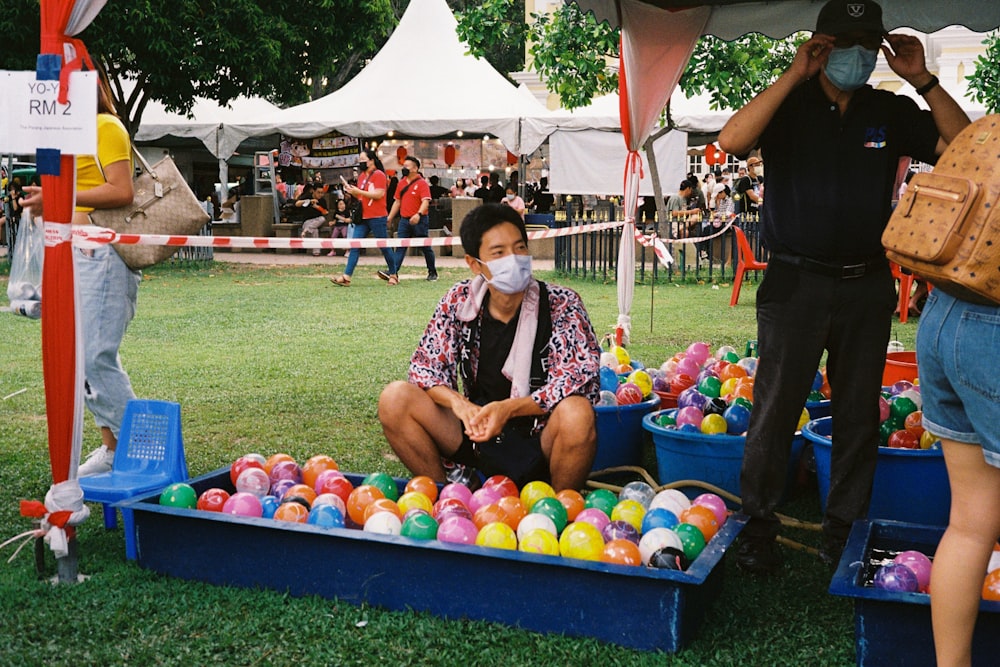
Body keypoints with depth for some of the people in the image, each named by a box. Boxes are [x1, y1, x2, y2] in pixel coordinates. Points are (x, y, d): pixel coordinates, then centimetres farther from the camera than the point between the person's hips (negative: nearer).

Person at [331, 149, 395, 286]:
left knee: (384, 247, 2)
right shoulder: (361, 176, 16)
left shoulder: (379, 175, -8)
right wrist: (351, 191, 3)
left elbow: (379, 194, -18)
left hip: (377, 217, -8)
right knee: (354, 247, -2)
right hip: (362, 218, 8)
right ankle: (346, 277, -7)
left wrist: (359, 191, -19)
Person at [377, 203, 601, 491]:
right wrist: (458, 402, -23)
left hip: (542, 442, -2)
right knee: (395, 399, -15)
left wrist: (509, 408, -31)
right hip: (479, 435, 3)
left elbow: (582, 378, -20)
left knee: (577, 412, -36)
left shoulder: (562, 305, -10)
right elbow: (425, 364, -1)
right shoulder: (460, 301, -2)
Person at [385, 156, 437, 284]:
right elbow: (397, 202, 18)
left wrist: (419, 214, -35)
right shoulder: (402, 183, 11)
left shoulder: (422, 183, -9)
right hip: (404, 220, 5)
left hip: (419, 220, -5)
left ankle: (432, 272, 20)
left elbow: (425, 202, -19)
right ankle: (393, 273, -13)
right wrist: (390, 217, 15)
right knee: (400, 247, -5)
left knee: (426, 247, 6)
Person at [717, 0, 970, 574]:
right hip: (797, 283, -3)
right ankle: (760, 524, 11)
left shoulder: (892, 113, 9)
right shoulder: (791, 107, -1)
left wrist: (923, 81, -6)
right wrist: (794, 75, -20)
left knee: (859, 413, 9)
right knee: (775, 408, -1)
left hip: (867, 285, 4)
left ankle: (844, 527, 22)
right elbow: (732, 140, -20)